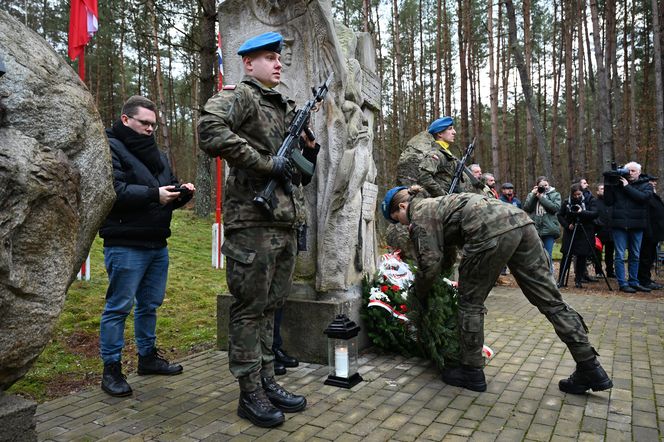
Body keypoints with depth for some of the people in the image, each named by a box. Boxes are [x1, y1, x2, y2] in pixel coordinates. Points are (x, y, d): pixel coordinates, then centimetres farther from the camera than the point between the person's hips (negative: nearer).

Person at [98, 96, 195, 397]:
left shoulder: (156, 154, 20)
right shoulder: (110, 148, -5)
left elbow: (169, 196, 21)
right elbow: (114, 190, -20)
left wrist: (182, 193, 0)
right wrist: (154, 194, -24)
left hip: (157, 244, 8)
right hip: (125, 245, -8)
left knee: (150, 304, 16)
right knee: (118, 307, 0)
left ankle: (148, 356, 30)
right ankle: (111, 369, 12)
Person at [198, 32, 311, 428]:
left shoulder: (287, 108, 22)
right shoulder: (241, 96, -2)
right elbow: (210, 130, -23)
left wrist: (309, 150, 5)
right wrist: (266, 162, -19)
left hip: (286, 223, 8)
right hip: (253, 221, -8)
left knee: (271, 308, 13)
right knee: (250, 310, 0)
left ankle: (267, 381, 26)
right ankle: (250, 394, 13)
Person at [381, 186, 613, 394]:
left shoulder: (419, 215, 7)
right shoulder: (436, 205, 33)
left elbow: (430, 265, 0)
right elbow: (446, 258, 38)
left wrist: (419, 294, 16)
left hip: (491, 233, -9)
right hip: (520, 221, 9)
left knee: (470, 302, 8)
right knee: (549, 298, 11)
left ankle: (472, 372, 18)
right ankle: (591, 370, 17)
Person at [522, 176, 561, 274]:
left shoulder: (555, 194, 8)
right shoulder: (532, 195, 11)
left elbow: (556, 207, -9)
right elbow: (526, 208, -1)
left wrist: (541, 197, -9)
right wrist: (533, 194, -7)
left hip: (549, 230, -1)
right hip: (535, 229, 2)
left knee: (548, 256, 1)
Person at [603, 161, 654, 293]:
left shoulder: (646, 185, 6)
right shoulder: (617, 184, 5)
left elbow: (643, 197, -15)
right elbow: (608, 202, 1)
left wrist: (627, 187, -13)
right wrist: (608, 186, -8)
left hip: (637, 225, 2)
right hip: (619, 224, -1)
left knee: (635, 256, 11)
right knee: (620, 255, -3)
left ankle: (633, 282, 21)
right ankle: (622, 283, 3)